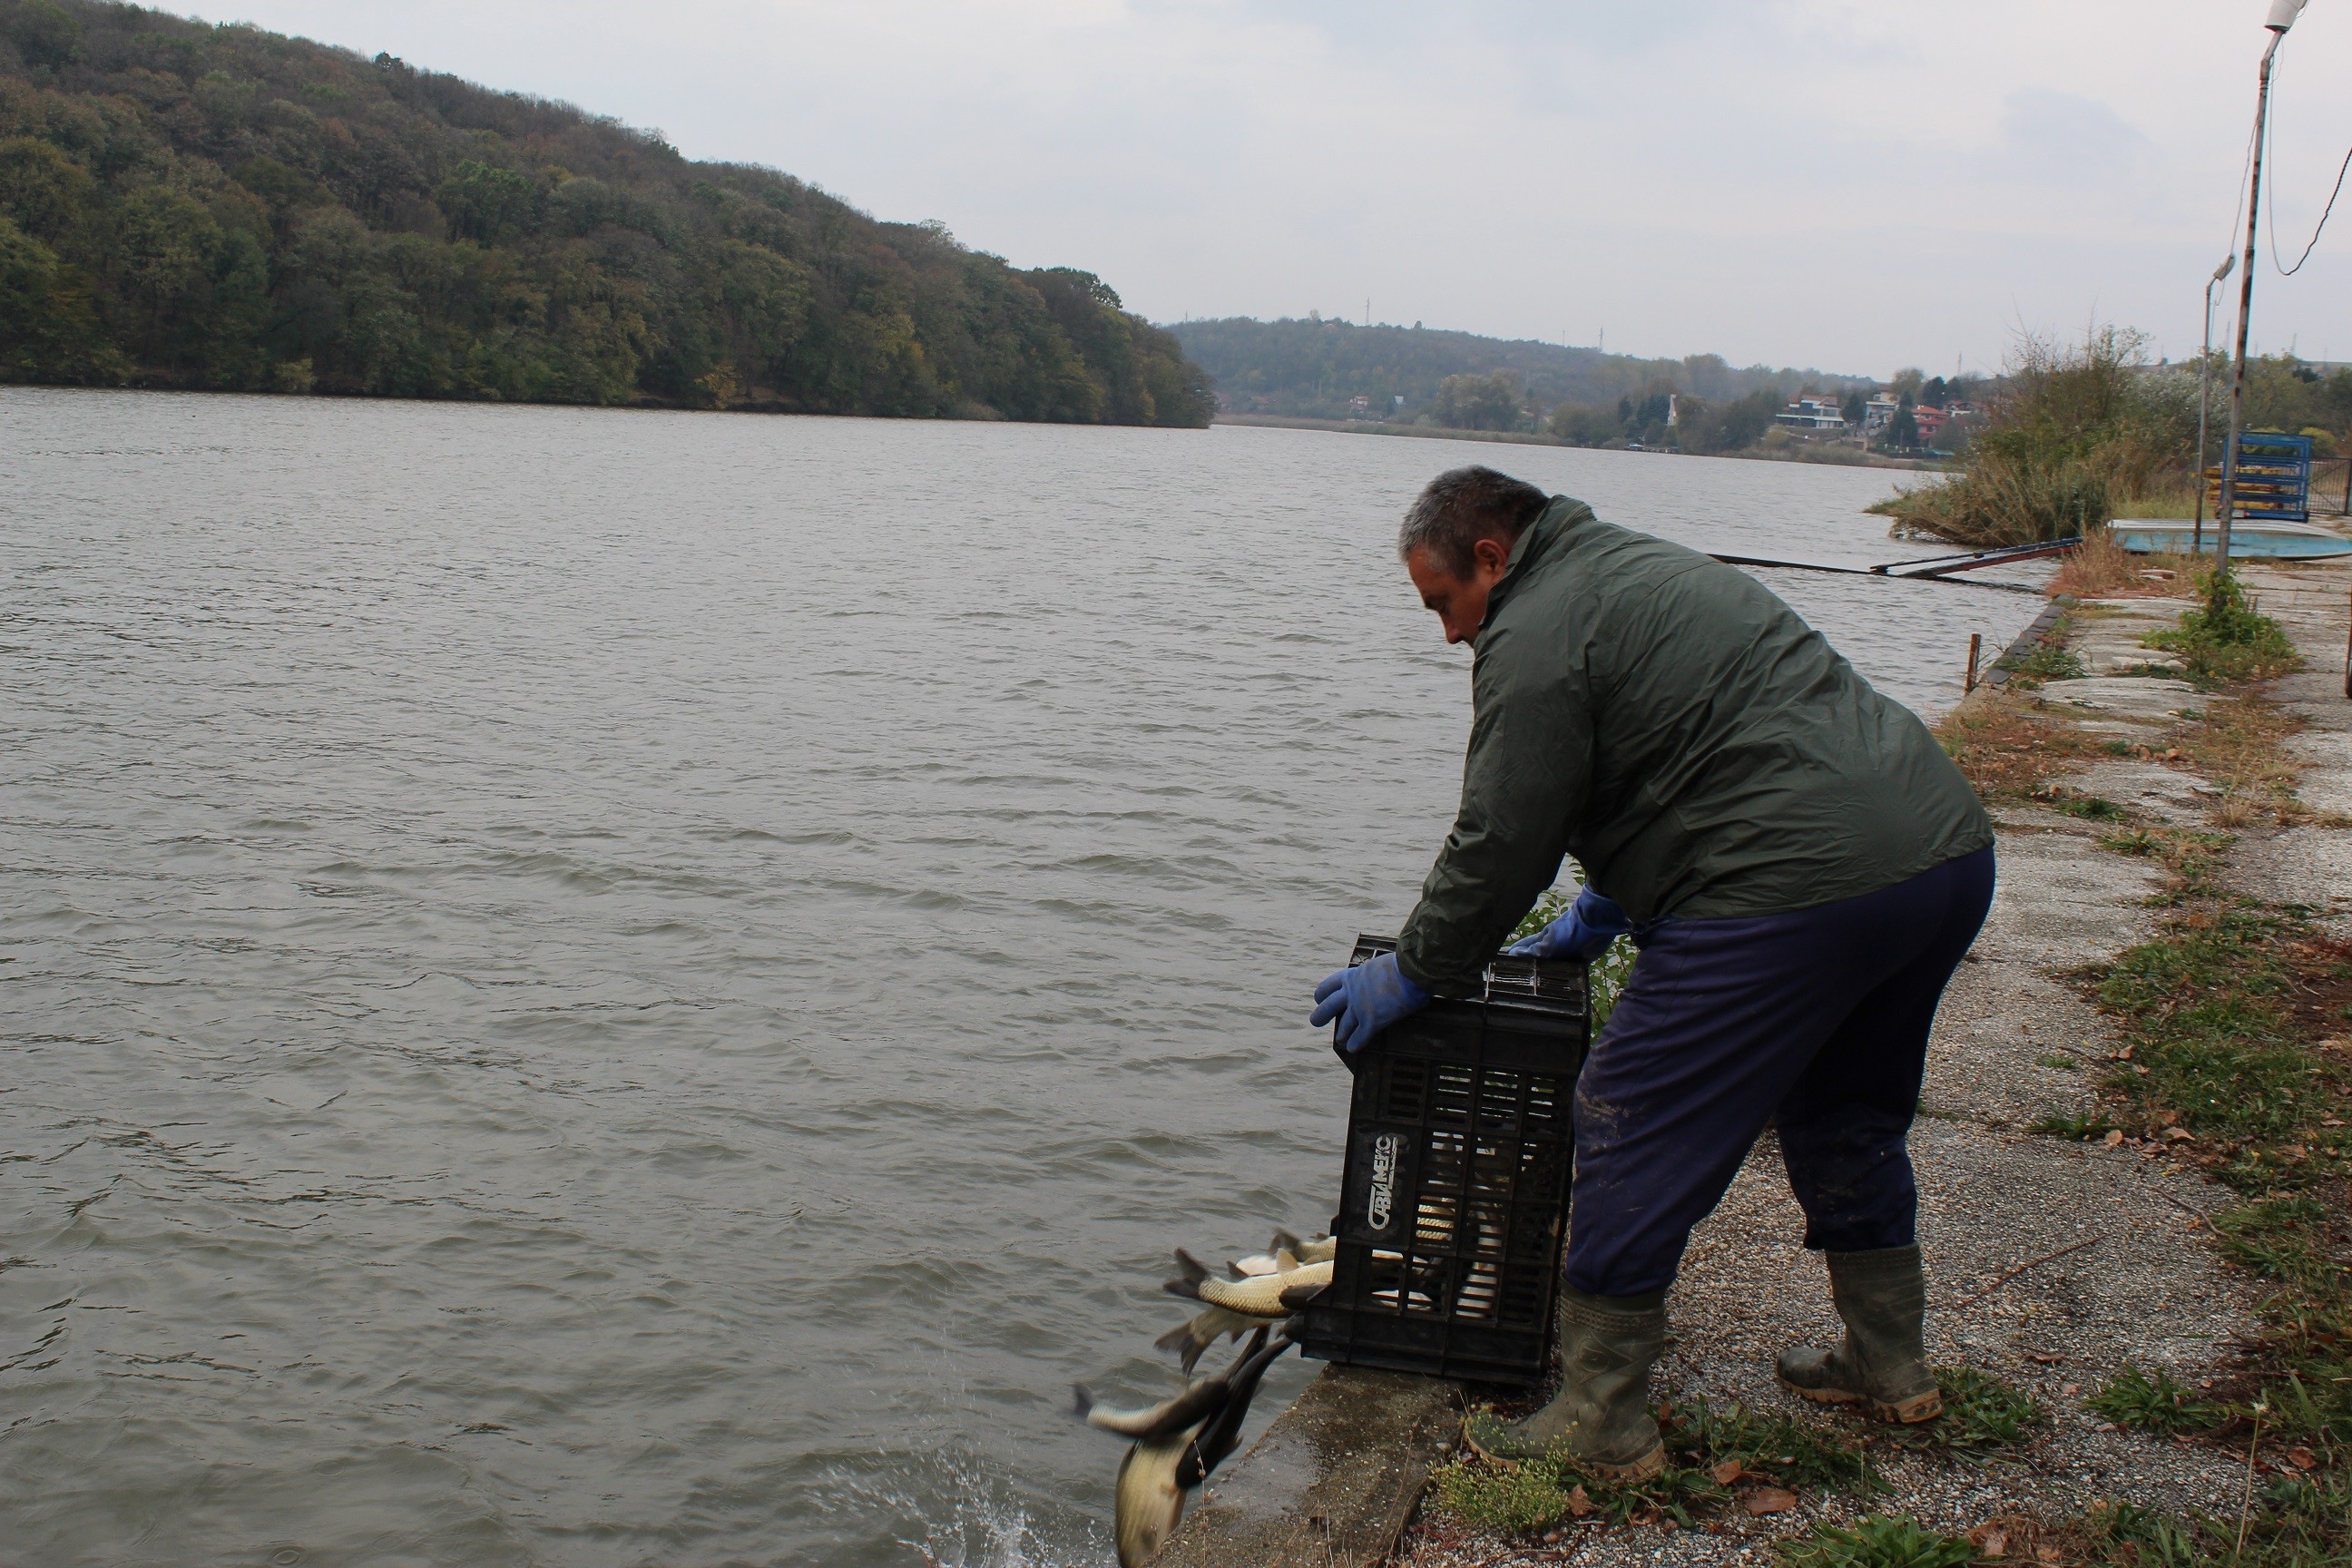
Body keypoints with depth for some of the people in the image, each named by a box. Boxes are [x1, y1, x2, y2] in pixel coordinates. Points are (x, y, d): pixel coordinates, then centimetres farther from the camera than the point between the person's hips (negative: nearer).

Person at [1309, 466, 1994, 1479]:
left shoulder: (1536, 635, -5)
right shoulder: (1641, 570, 26)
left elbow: (1499, 844, -5)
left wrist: (1410, 975, 8)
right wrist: (1602, 914, 36)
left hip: (1797, 892, -10)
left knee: (1632, 1133, -1)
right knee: (1845, 1118, 27)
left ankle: (1601, 1426, 7)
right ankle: (1889, 1365, 39)